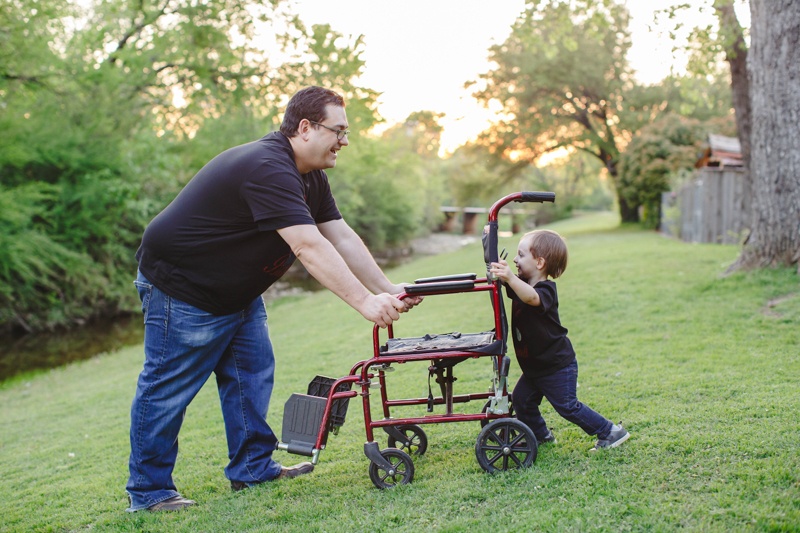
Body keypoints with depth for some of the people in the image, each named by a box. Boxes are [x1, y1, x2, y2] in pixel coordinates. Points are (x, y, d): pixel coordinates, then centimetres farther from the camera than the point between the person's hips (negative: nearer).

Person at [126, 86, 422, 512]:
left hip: (236, 291, 10)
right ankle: (148, 491, 8)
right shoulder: (267, 169, -30)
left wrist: (387, 289, -9)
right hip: (181, 288, -10)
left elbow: (342, 238, 0)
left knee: (252, 373, 11)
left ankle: (253, 467, 21)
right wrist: (365, 302, -40)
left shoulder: (309, 176, 4)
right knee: (167, 389, -3)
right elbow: (309, 247, -38)